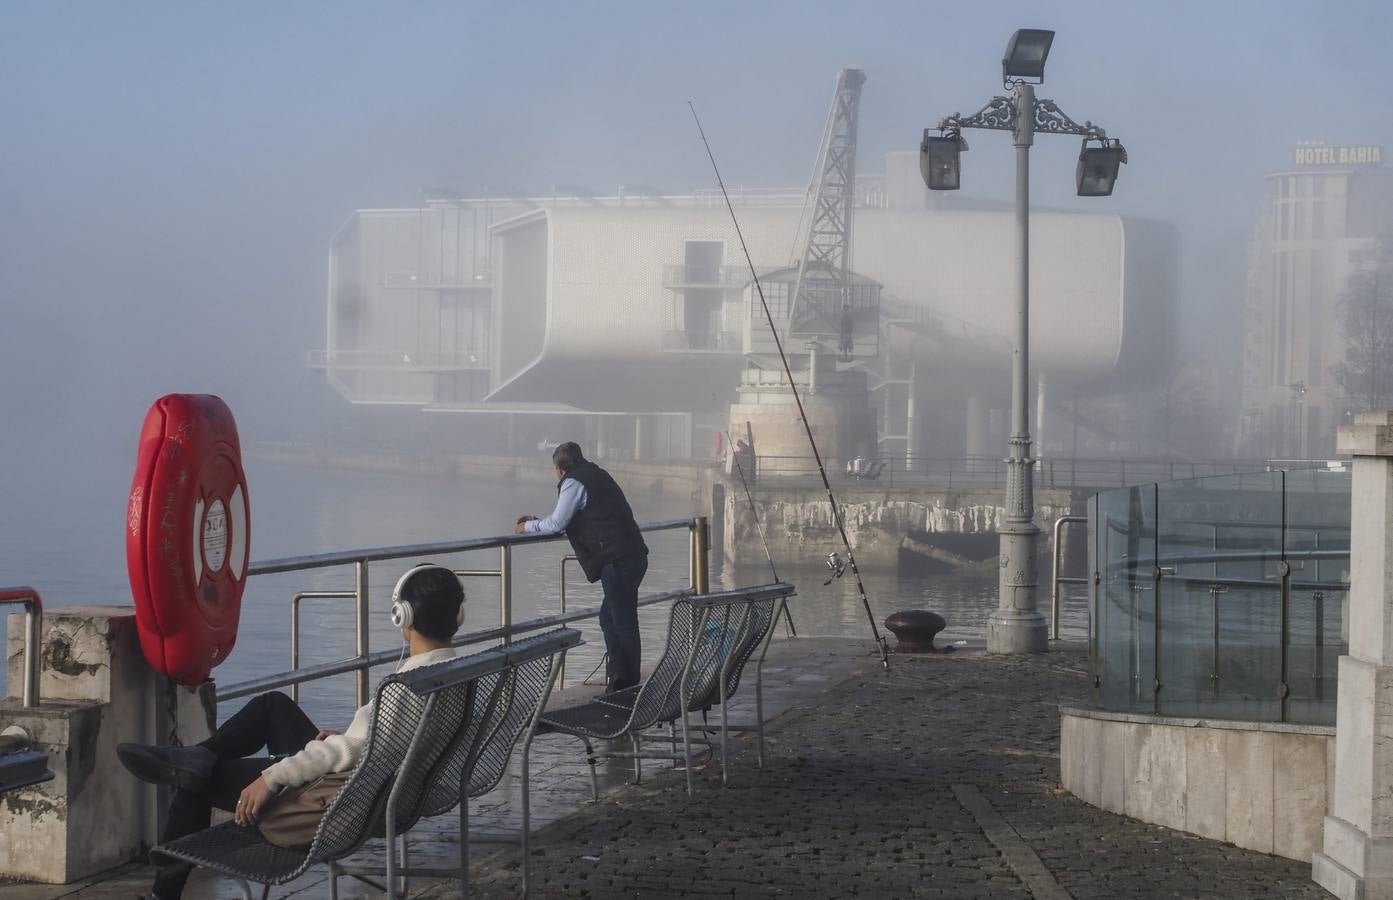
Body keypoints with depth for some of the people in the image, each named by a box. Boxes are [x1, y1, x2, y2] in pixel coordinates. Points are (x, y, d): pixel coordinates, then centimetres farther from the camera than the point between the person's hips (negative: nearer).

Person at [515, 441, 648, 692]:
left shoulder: (573, 482, -4)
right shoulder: (597, 475, 23)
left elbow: (557, 524, -4)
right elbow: (572, 521, 31)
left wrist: (528, 527, 12)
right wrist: (537, 522, 32)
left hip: (616, 561, -9)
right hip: (634, 556, 9)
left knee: (623, 624, -6)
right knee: (609, 618, 17)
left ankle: (626, 687, -3)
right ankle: (616, 679, 18)